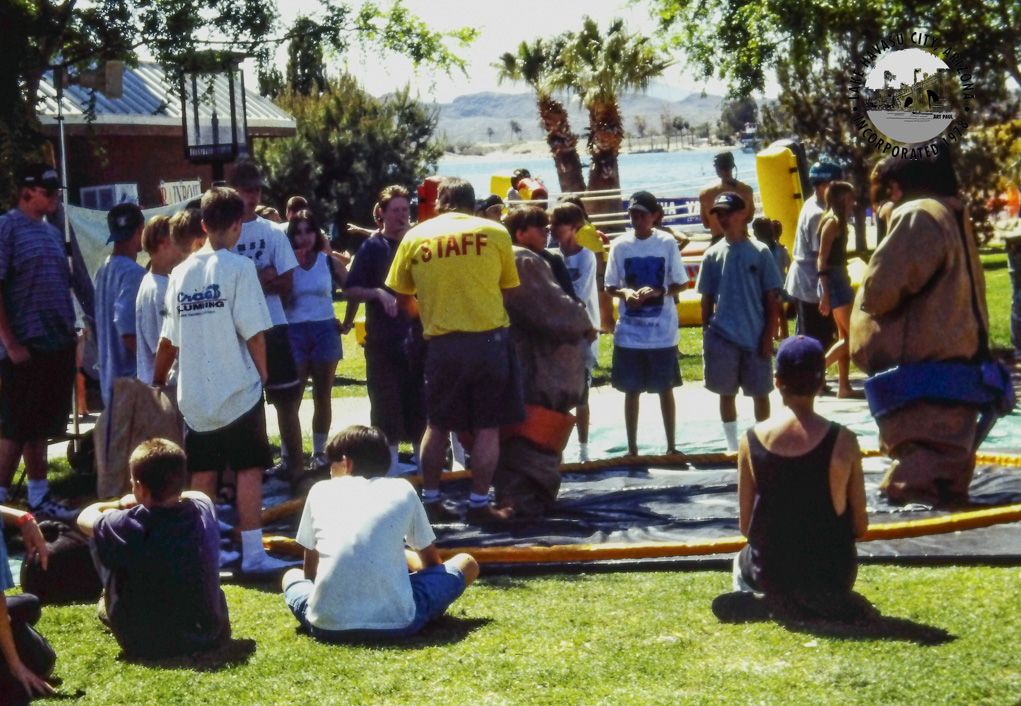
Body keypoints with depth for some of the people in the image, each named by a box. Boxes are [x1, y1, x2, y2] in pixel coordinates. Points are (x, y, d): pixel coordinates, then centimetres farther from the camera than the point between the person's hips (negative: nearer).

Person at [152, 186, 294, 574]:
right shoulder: (238, 267, -9)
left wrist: (157, 382, 23)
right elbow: (254, 333, -12)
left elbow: (168, 339, 10)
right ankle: (253, 552, 0)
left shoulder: (181, 272, 6)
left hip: (194, 394, 5)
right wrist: (263, 374, 1)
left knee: (203, 474, 10)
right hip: (238, 389, -5)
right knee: (249, 469, 1)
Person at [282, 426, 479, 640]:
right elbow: (432, 562, 23)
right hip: (396, 621, 1)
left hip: (328, 624, -1)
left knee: (292, 576, 35)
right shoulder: (402, 490, 11)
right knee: (467, 563, 24)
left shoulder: (320, 490, 13)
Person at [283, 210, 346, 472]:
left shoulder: (329, 262, 5)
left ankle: (319, 452, 16)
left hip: (325, 330, 2)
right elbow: (281, 302, -8)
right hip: (295, 331, -2)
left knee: (323, 396, 7)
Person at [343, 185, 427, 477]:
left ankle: (421, 454, 16)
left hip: (416, 333, 3)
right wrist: (378, 293, -19)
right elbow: (350, 291, -3)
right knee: (386, 399, 0)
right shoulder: (372, 247, 0)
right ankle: (390, 461, 7)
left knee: (418, 397, 7)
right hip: (382, 339, -3)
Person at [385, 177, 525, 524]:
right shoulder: (494, 232, -1)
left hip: (441, 343, 2)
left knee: (437, 426, 15)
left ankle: (430, 500, 20)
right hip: (489, 338, -2)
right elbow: (508, 289, 7)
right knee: (488, 428, 6)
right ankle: (479, 504, 7)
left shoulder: (415, 237, 4)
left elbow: (402, 297, 11)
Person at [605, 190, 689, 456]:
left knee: (665, 389, 7)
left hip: (662, 332, -1)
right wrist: (625, 292, -16)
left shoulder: (667, 243, -4)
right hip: (629, 332, 1)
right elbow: (610, 287, 5)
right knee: (631, 390, 7)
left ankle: (671, 445, 16)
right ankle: (631, 447, 16)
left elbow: (680, 283, 0)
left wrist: (657, 291, -18)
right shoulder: (620, 245, 1)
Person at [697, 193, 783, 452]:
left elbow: (772, 298, -2)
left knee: (760, 393, 7)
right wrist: (706, 334, 4)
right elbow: (706, 300, 9)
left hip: (756, 338, -2)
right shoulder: (712, 255, 4)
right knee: (726, 393, 8)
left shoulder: (760, 252, -2)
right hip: (722, 337, 2)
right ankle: (732, 447, 19)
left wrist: (769, 335, -7)